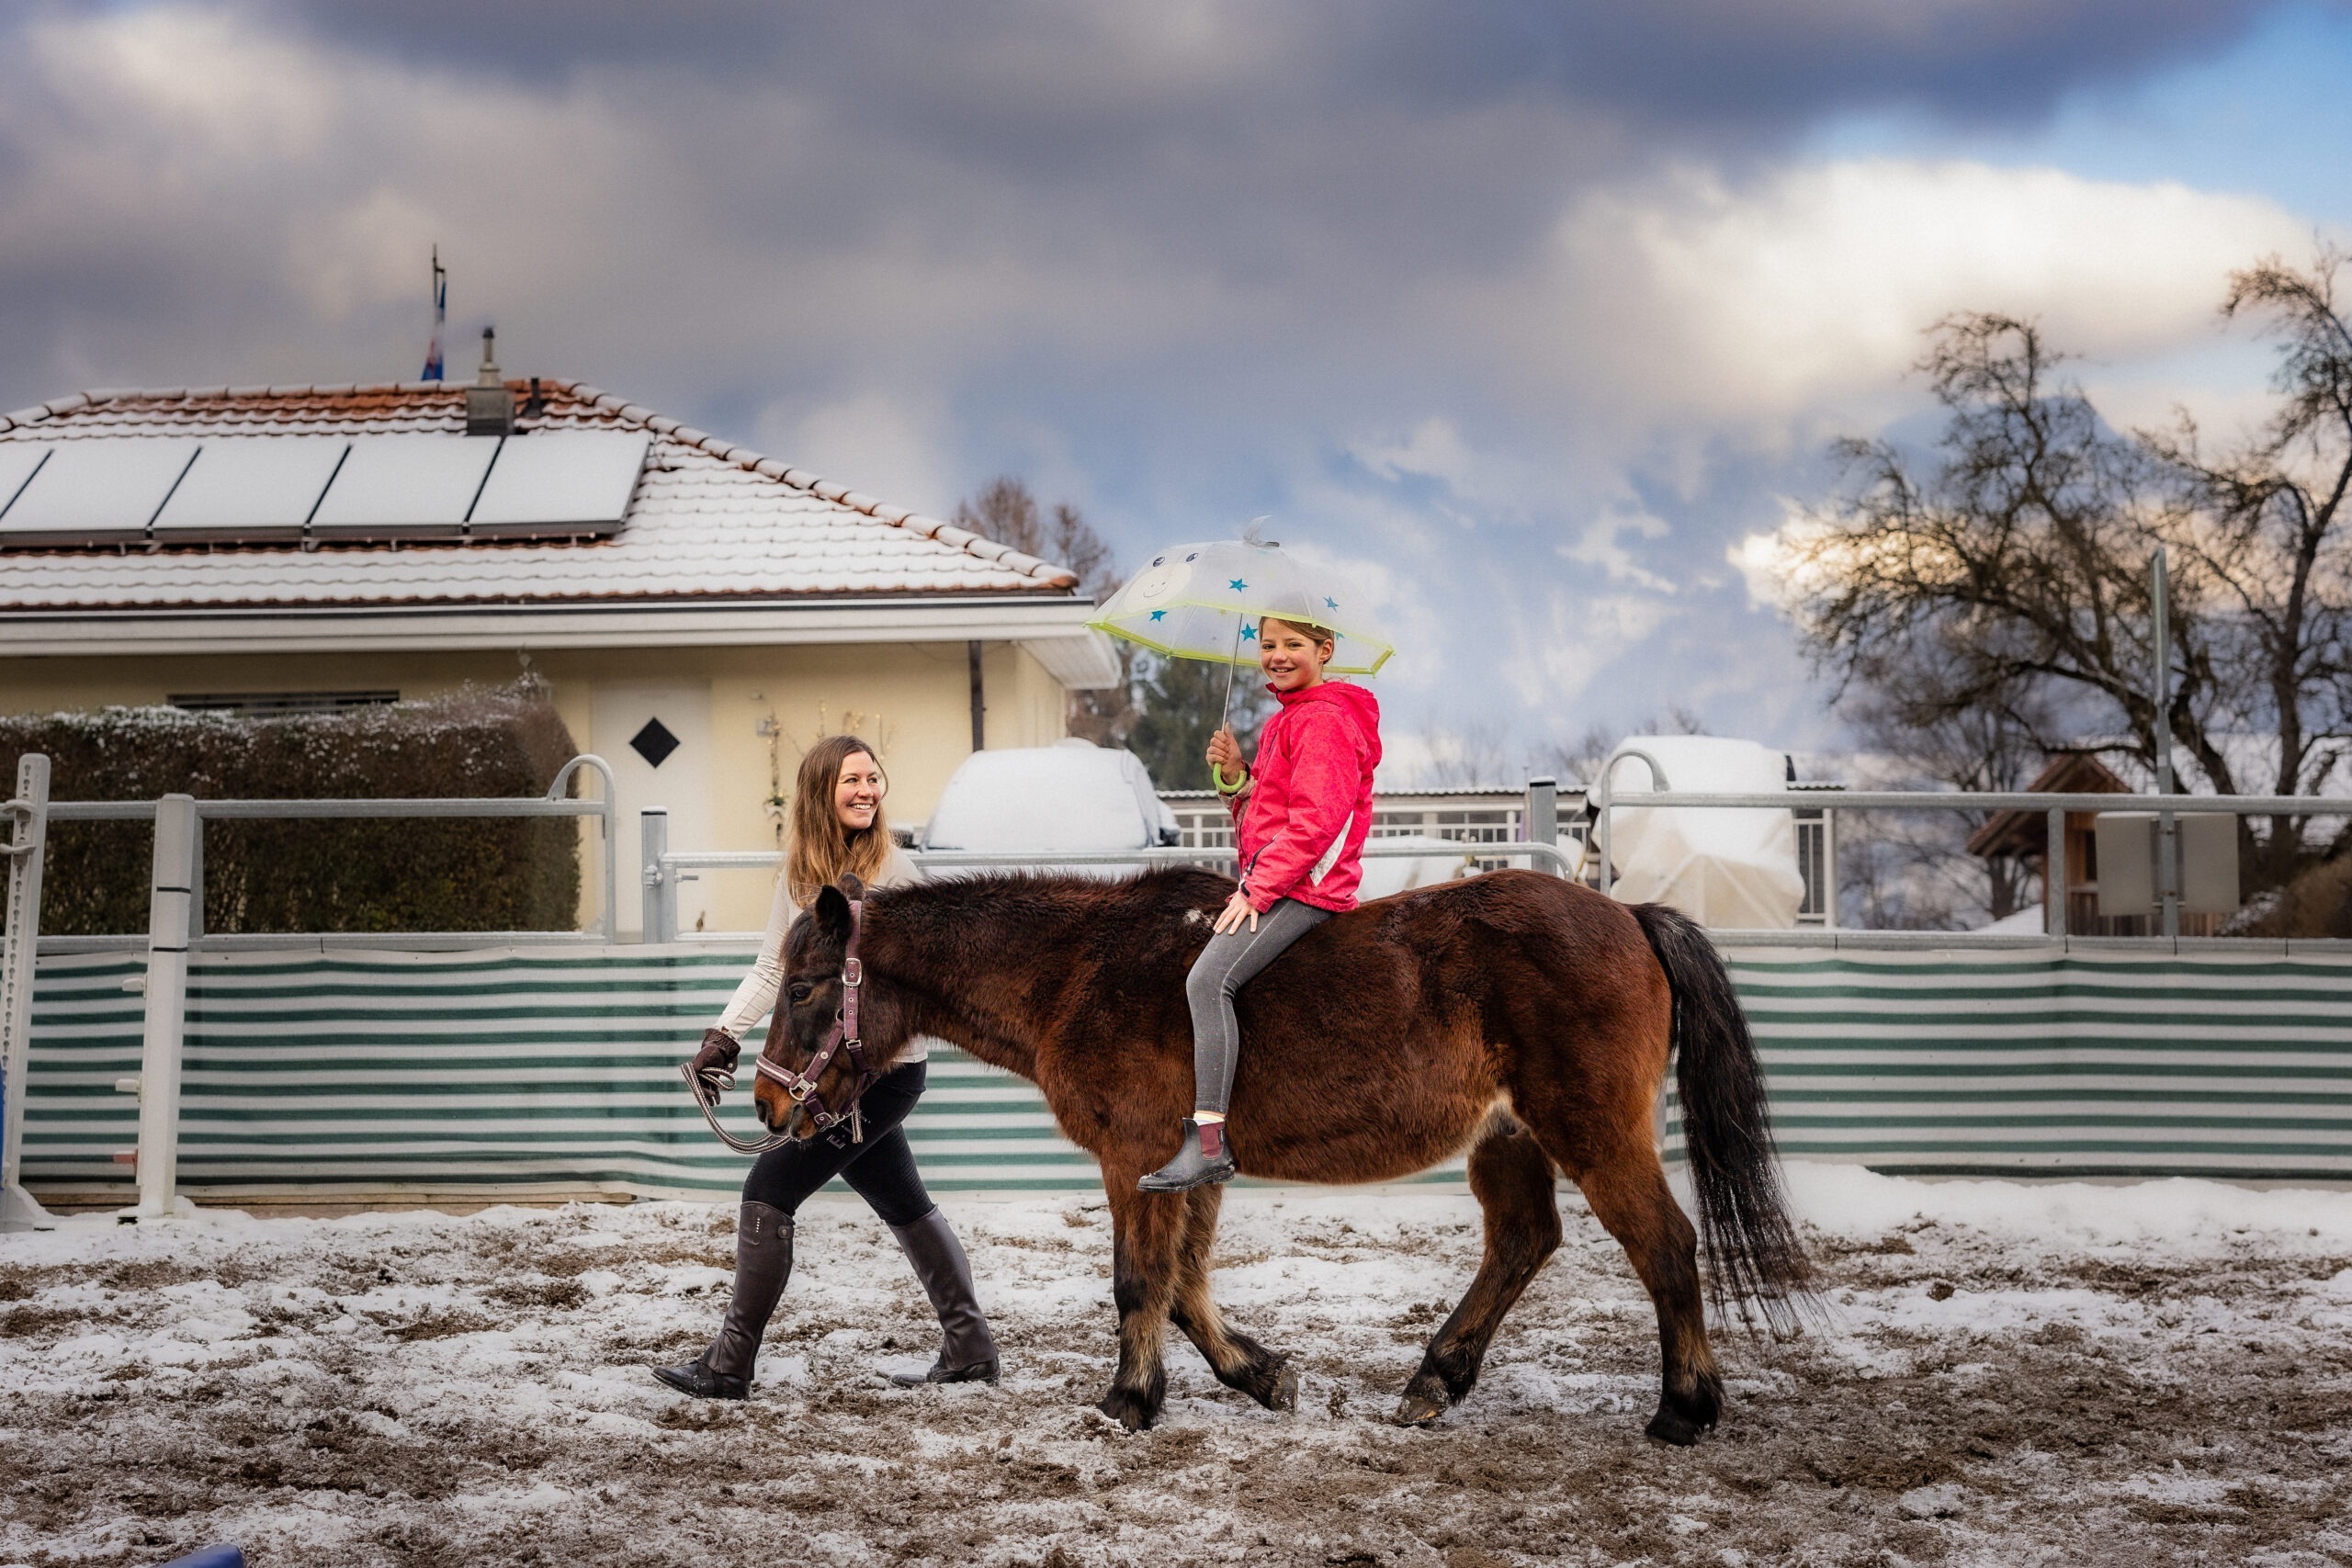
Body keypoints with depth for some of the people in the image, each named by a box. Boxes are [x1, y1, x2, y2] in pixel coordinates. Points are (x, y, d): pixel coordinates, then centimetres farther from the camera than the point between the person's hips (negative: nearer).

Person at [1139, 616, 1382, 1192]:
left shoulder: (1323, 720, -10)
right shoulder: (1282, 721, 21)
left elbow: (1314, 819, -18)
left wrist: (1257, 889, -18)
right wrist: (1237, 774, 5)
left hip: (1303, 888, -11)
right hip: (1269, 883, 11)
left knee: (1209, 980, -24)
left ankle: (1209, 1145, -29)